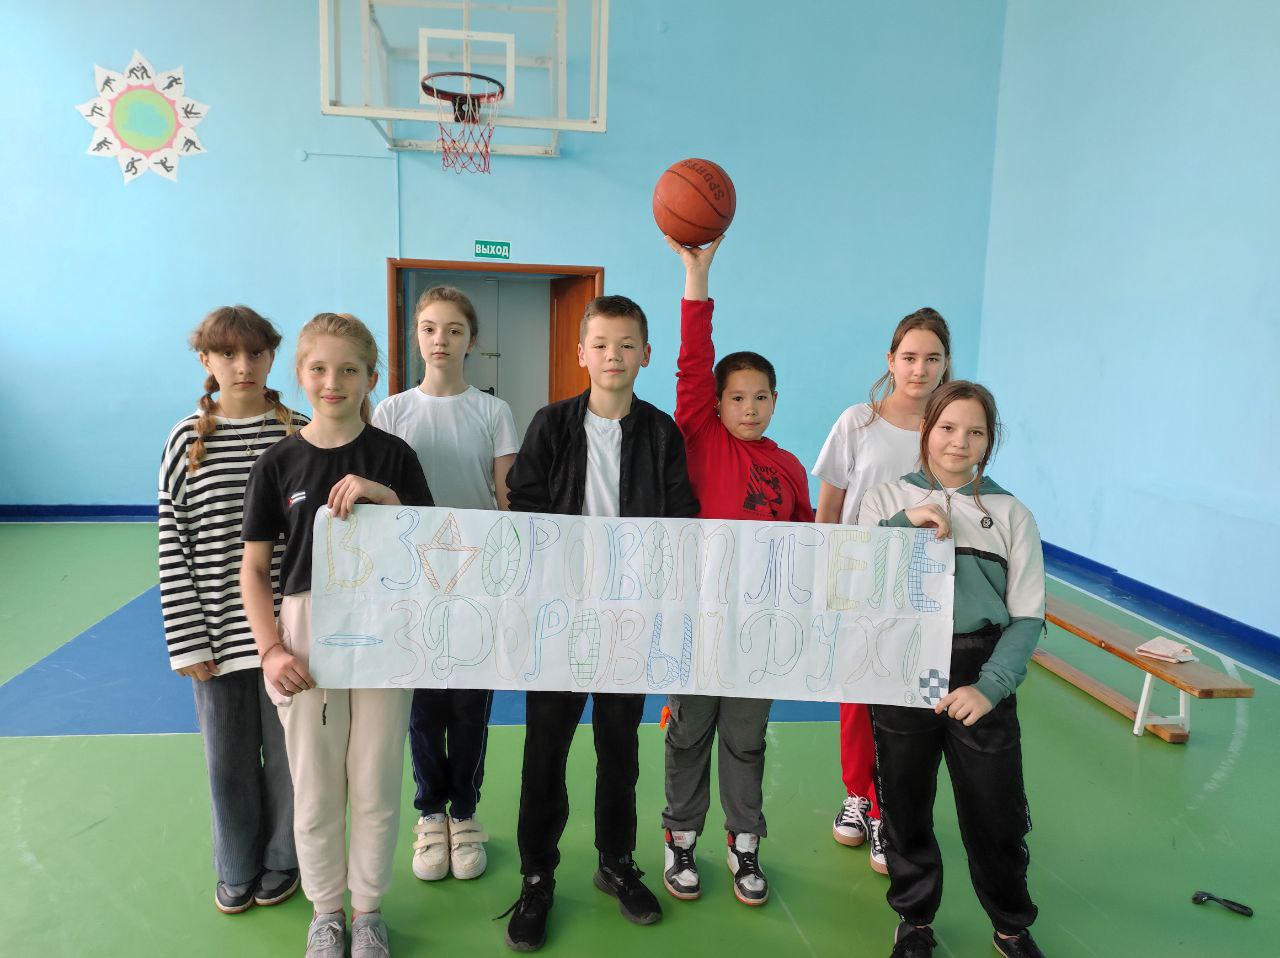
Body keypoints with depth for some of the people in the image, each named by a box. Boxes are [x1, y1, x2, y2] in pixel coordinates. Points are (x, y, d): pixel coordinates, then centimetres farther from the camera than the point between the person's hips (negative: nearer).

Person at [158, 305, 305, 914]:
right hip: (218, 635, 1)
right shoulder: (186, 442, -3)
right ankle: (238, 868, 38)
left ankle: (281, 861, 37)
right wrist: (188, 643, -4)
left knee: (286, 752, 13)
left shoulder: (302, 435, -4)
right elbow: (173, 550, -2)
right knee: (228, 759, 15)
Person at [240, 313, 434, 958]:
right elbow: (253, 568, 4)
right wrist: (271, 649, -7)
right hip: (305, 633, 1)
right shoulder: (278, 462, 0)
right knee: (315, 789, 12)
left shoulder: (394, 456, -2)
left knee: (376, 788, 11)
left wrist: (386, 497, -19)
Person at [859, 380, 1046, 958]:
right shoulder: (886, 500, 5)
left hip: (982, 676, 0)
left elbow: (1027, 615, -1)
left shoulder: (1011, 514, 4)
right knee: (905, 806, 12)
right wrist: (906, 522, -17)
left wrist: (990, 687, -14)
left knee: (997, 813, 9)